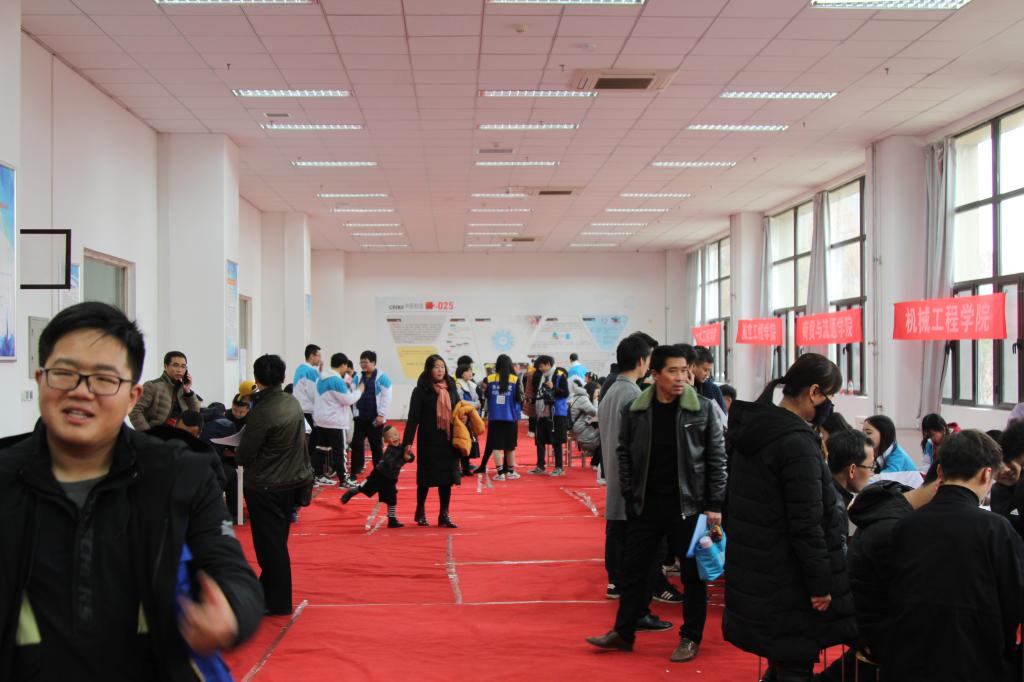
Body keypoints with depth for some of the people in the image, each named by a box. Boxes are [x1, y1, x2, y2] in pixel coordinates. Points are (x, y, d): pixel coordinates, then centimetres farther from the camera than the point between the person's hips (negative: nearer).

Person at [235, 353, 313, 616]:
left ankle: (278, 603, 11)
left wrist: (233, 453, 7)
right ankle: (267, 589, 33)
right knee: (277, 541, 19)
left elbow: (244, 455, -18)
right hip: (292, 481, 8)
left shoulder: (261, 412, -22)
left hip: (265, 487, -8)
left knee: (270, 544, 3)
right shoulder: (293, 403, 2)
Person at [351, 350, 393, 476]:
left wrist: (381, 415, -14)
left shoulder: (382, 377, -6)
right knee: (356, 444, 1)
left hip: (375, 418, -4)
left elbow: (386, 398, -10)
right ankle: (354, 472, 8)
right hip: (360, 417, 4)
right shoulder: (358, 377, 8)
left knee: (376, 446, 7)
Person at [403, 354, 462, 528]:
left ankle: (445, 515, 14)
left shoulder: (451, 389, 7)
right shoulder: (421, 391, -6)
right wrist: (408, 442, -14)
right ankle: (420, 512, 25)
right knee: (426, 477, 6)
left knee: (447, 478, 5)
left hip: (448, 441, 4)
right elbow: (413, 418, -8)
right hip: (428, 441, -3)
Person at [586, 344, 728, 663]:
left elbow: (717, 459, -4)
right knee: (634, 569, 11)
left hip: (688, 505, -2)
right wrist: (629, 493, 0)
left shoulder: (702, 409, -7)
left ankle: (691, 638, 23)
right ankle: (623, 632, 24)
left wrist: (714, 506, -7)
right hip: (645, 505, 2)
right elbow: (623, 453, 8)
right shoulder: (635, 410, -1)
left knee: (693, 573, 8)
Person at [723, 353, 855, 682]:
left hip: (754, 569, 9)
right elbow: (806, 525, -21)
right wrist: (821, 583, -14)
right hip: (787, 580, -9)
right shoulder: (797, 443, -21)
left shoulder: (752, 428, 7)